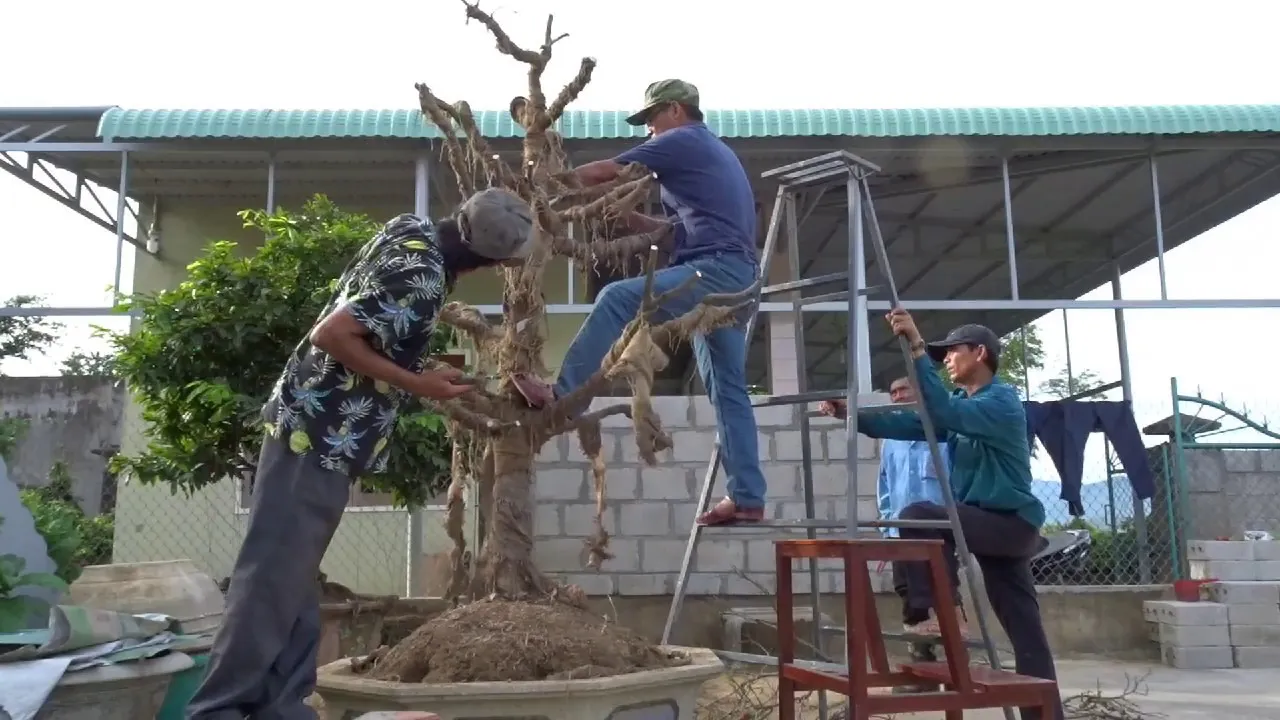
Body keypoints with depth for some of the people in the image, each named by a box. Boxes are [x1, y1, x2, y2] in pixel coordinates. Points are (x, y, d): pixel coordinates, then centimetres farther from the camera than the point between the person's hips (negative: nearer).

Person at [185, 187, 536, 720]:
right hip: (321, 435, -10)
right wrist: (415, 384, -17)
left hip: (313, 425, 10)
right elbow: (331, 334, -24)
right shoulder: (420, 281, -21)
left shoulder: (412, 229, 7)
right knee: (272, 577, -5)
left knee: (292, 578, 11)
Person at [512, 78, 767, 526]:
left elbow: (604, 173, -1)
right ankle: (747, 498, 7)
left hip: (714, 270, -10)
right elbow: (683, 227, 30)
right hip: (736, 279, 10)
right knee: (728, 389, 7)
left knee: (618, 299, -21)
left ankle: (563, 396, -25)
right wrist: (624, 216, 21)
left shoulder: (681, 141, 3)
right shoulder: (716, 152, 32)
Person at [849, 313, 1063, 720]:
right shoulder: (962, 403, 15)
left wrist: (917, 349, -34)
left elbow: (945, 414, -30)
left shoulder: (1002, 400, -12)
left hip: (1011, 521, -9)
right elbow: (908, 425, 4)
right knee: (1027, 635, 8)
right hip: (992, 523, 9)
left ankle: (938, 612, -12)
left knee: (918, 517, -23)